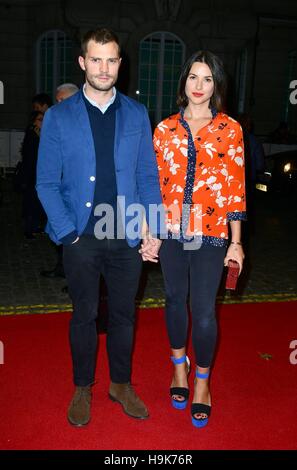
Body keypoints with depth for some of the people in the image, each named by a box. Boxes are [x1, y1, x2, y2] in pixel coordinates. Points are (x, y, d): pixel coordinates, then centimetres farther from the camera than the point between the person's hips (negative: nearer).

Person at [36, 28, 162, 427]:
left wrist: (153, 230, -3)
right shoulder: (59, 117, -2)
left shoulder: (137, 114, 4)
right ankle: (83, 389, 32)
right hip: (82, 238, -1)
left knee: (124, 315, 14)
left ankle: (121, 384, 34)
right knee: (84, 316, 12)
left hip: (128, 237, 2)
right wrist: (68, 233, -10)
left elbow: (149, 176, 4)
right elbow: (47, 182, -2)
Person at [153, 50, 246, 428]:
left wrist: (236, 242, -2)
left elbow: (236, 186, 0)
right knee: (175, 300, 15)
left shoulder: (230, 129, 1)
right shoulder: (165, 128, 6)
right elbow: (156, 182, 7)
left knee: (204, 312, -1)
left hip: (210, 234, -2)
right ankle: (179, 368, 39)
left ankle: (202, 381, 24)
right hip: (171, 230, 2)